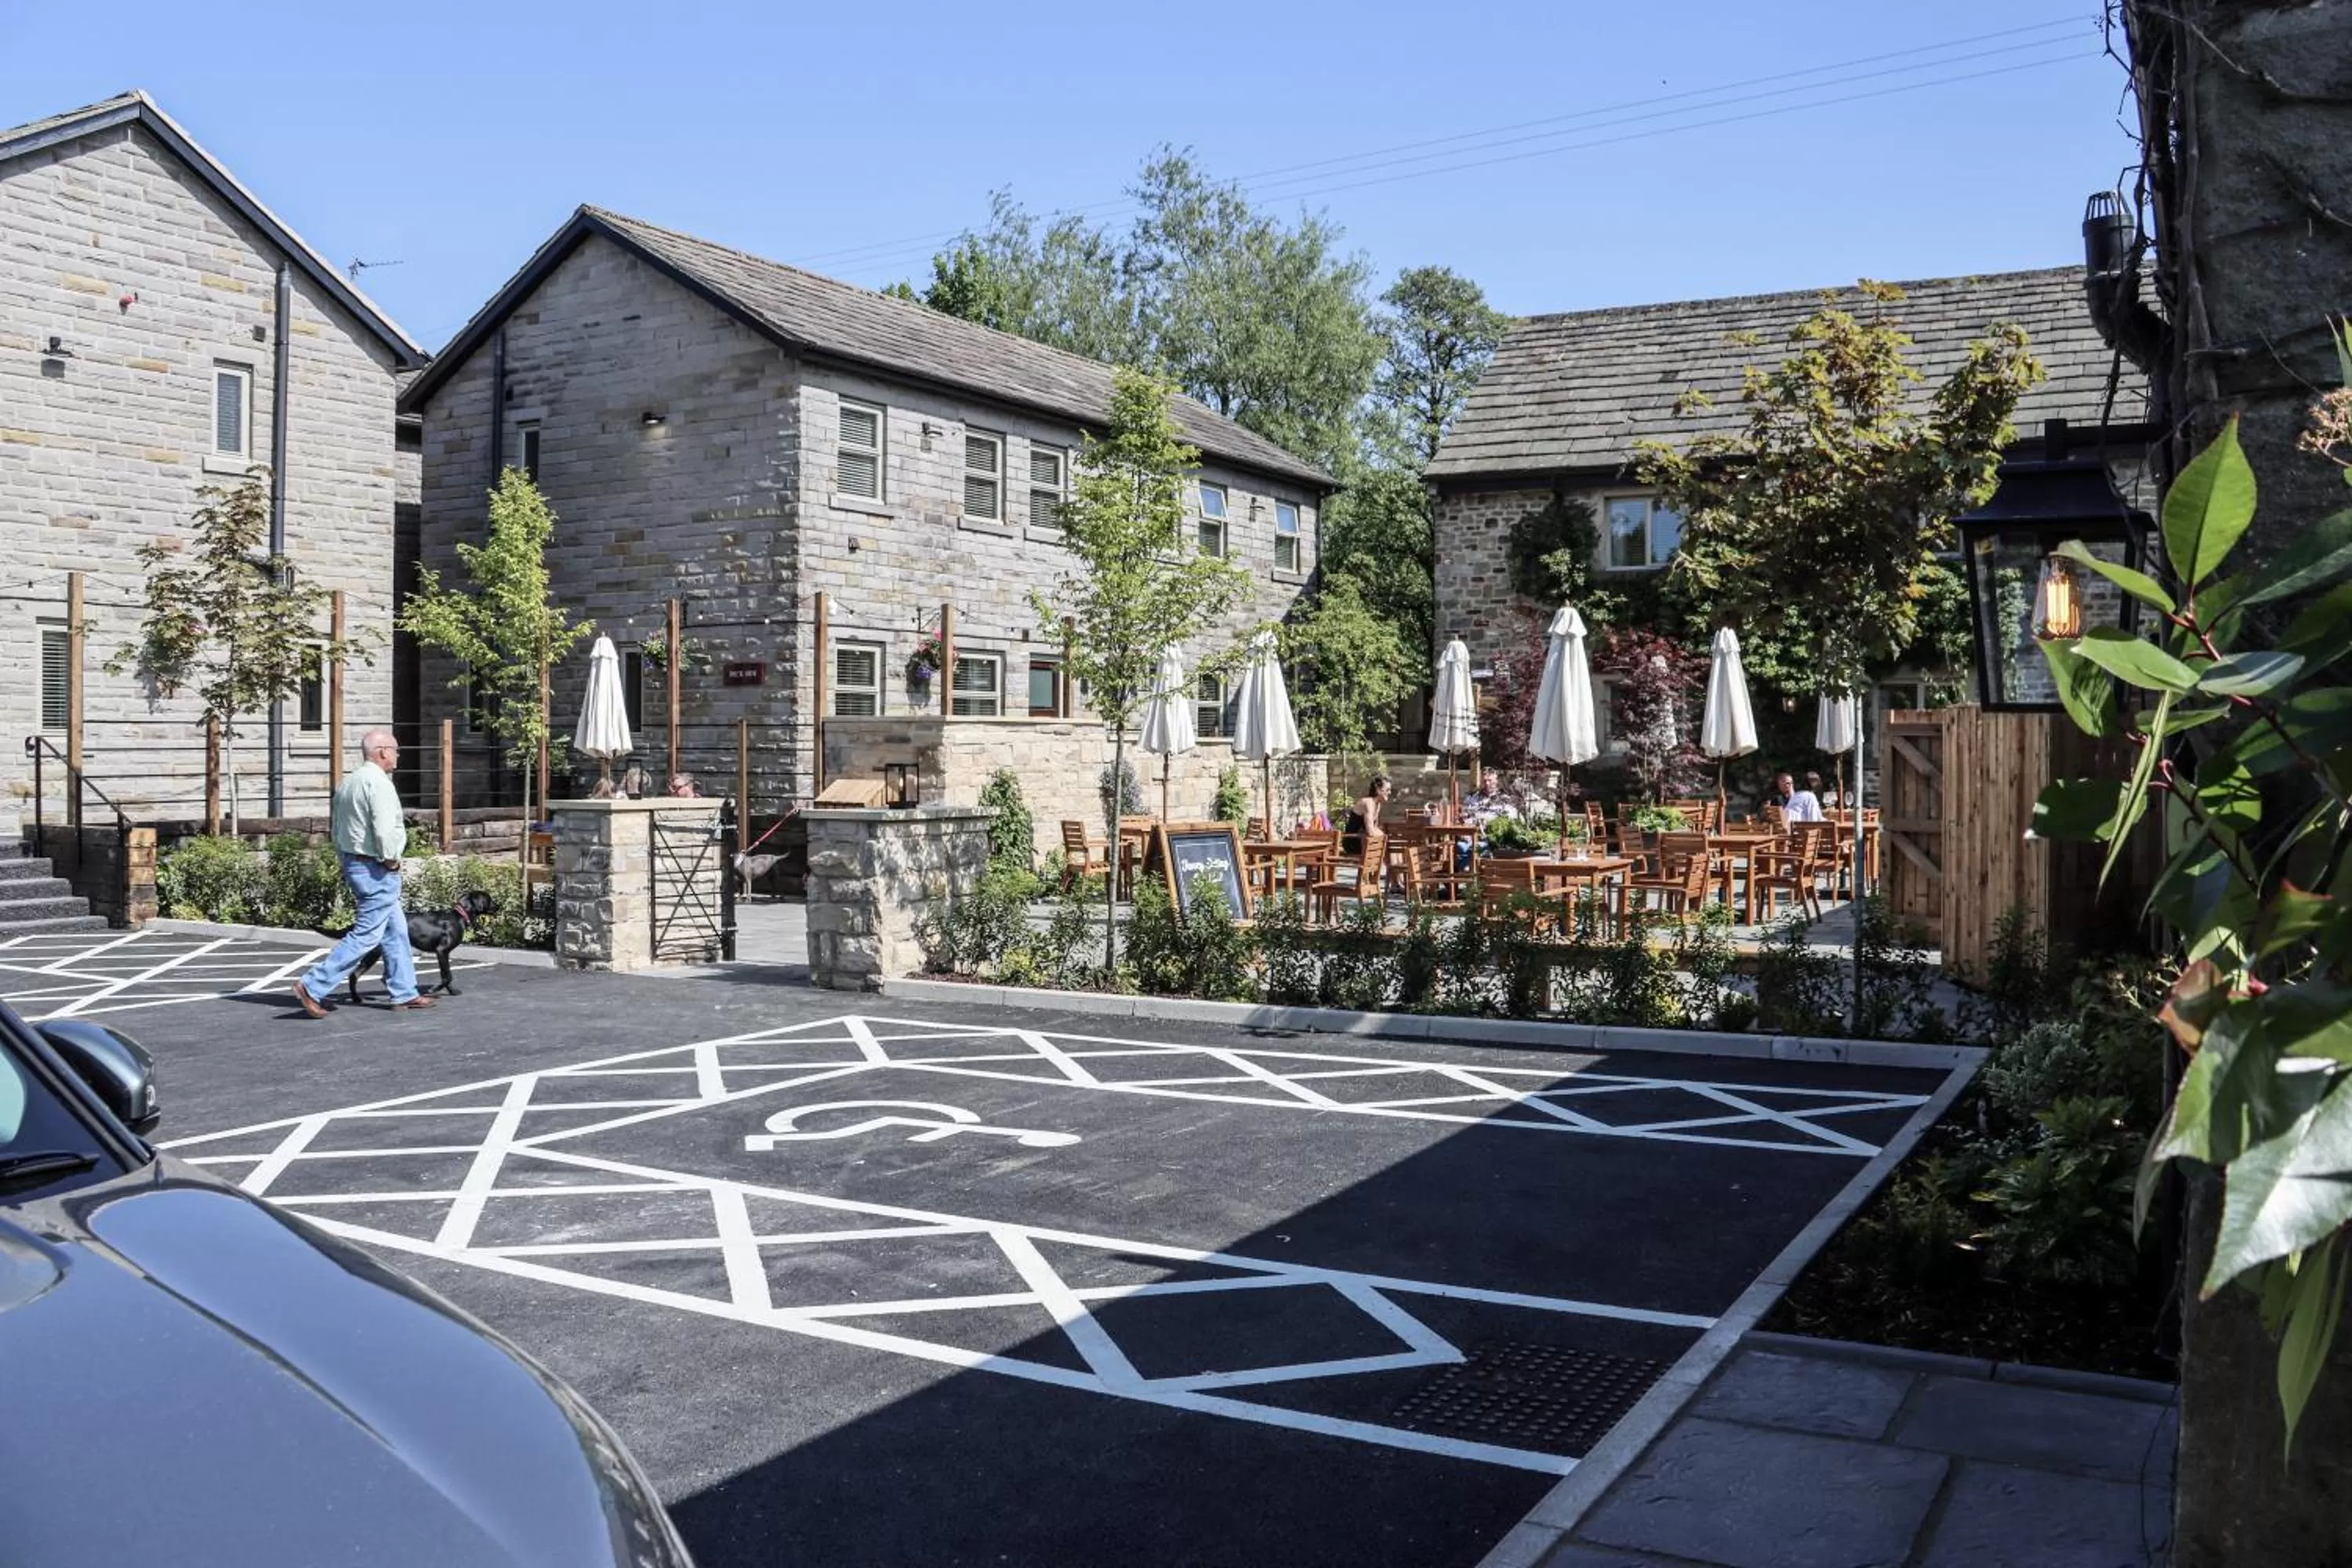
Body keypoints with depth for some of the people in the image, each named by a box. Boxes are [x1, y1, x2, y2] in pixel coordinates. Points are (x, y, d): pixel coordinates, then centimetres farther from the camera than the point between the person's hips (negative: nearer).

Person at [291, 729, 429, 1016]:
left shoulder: (348, 782, 13)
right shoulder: (378, 782, -17)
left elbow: (334, 828, 17)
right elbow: (384, 829, -26)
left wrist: (347, 860, 21)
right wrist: (391, 860, -12)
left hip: (352, 862, 10)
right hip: (376, 870, -10)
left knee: (395, 930, 16)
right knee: (366, 935, -6)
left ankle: (404, 993, 20)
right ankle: (313, 986, -7)